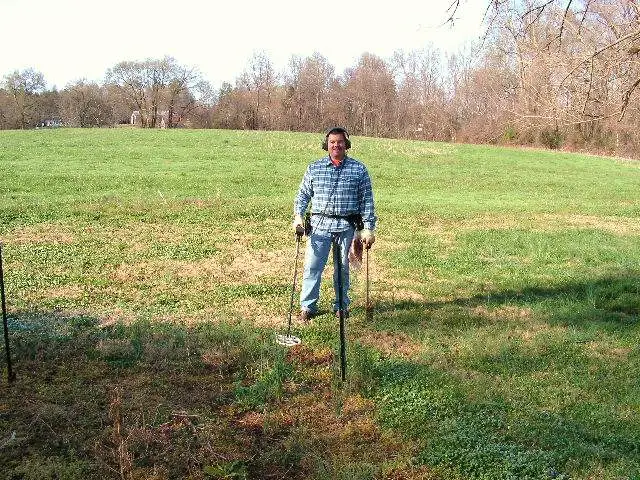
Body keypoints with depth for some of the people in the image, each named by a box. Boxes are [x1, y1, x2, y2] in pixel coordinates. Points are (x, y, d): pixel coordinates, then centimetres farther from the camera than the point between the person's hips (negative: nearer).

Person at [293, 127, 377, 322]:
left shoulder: (359, 170, 4)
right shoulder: (314, 168, 7)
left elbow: (367, 201, 3)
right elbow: (303, 194, 12)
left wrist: (368, 228, -2)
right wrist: (298, 215, -3)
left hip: (347, 226, 0)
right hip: (320, 224, 0)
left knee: (342, 268, 10)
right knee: (312, 266, -3)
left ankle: (341, 306, 23)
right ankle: (307, 307, 7)